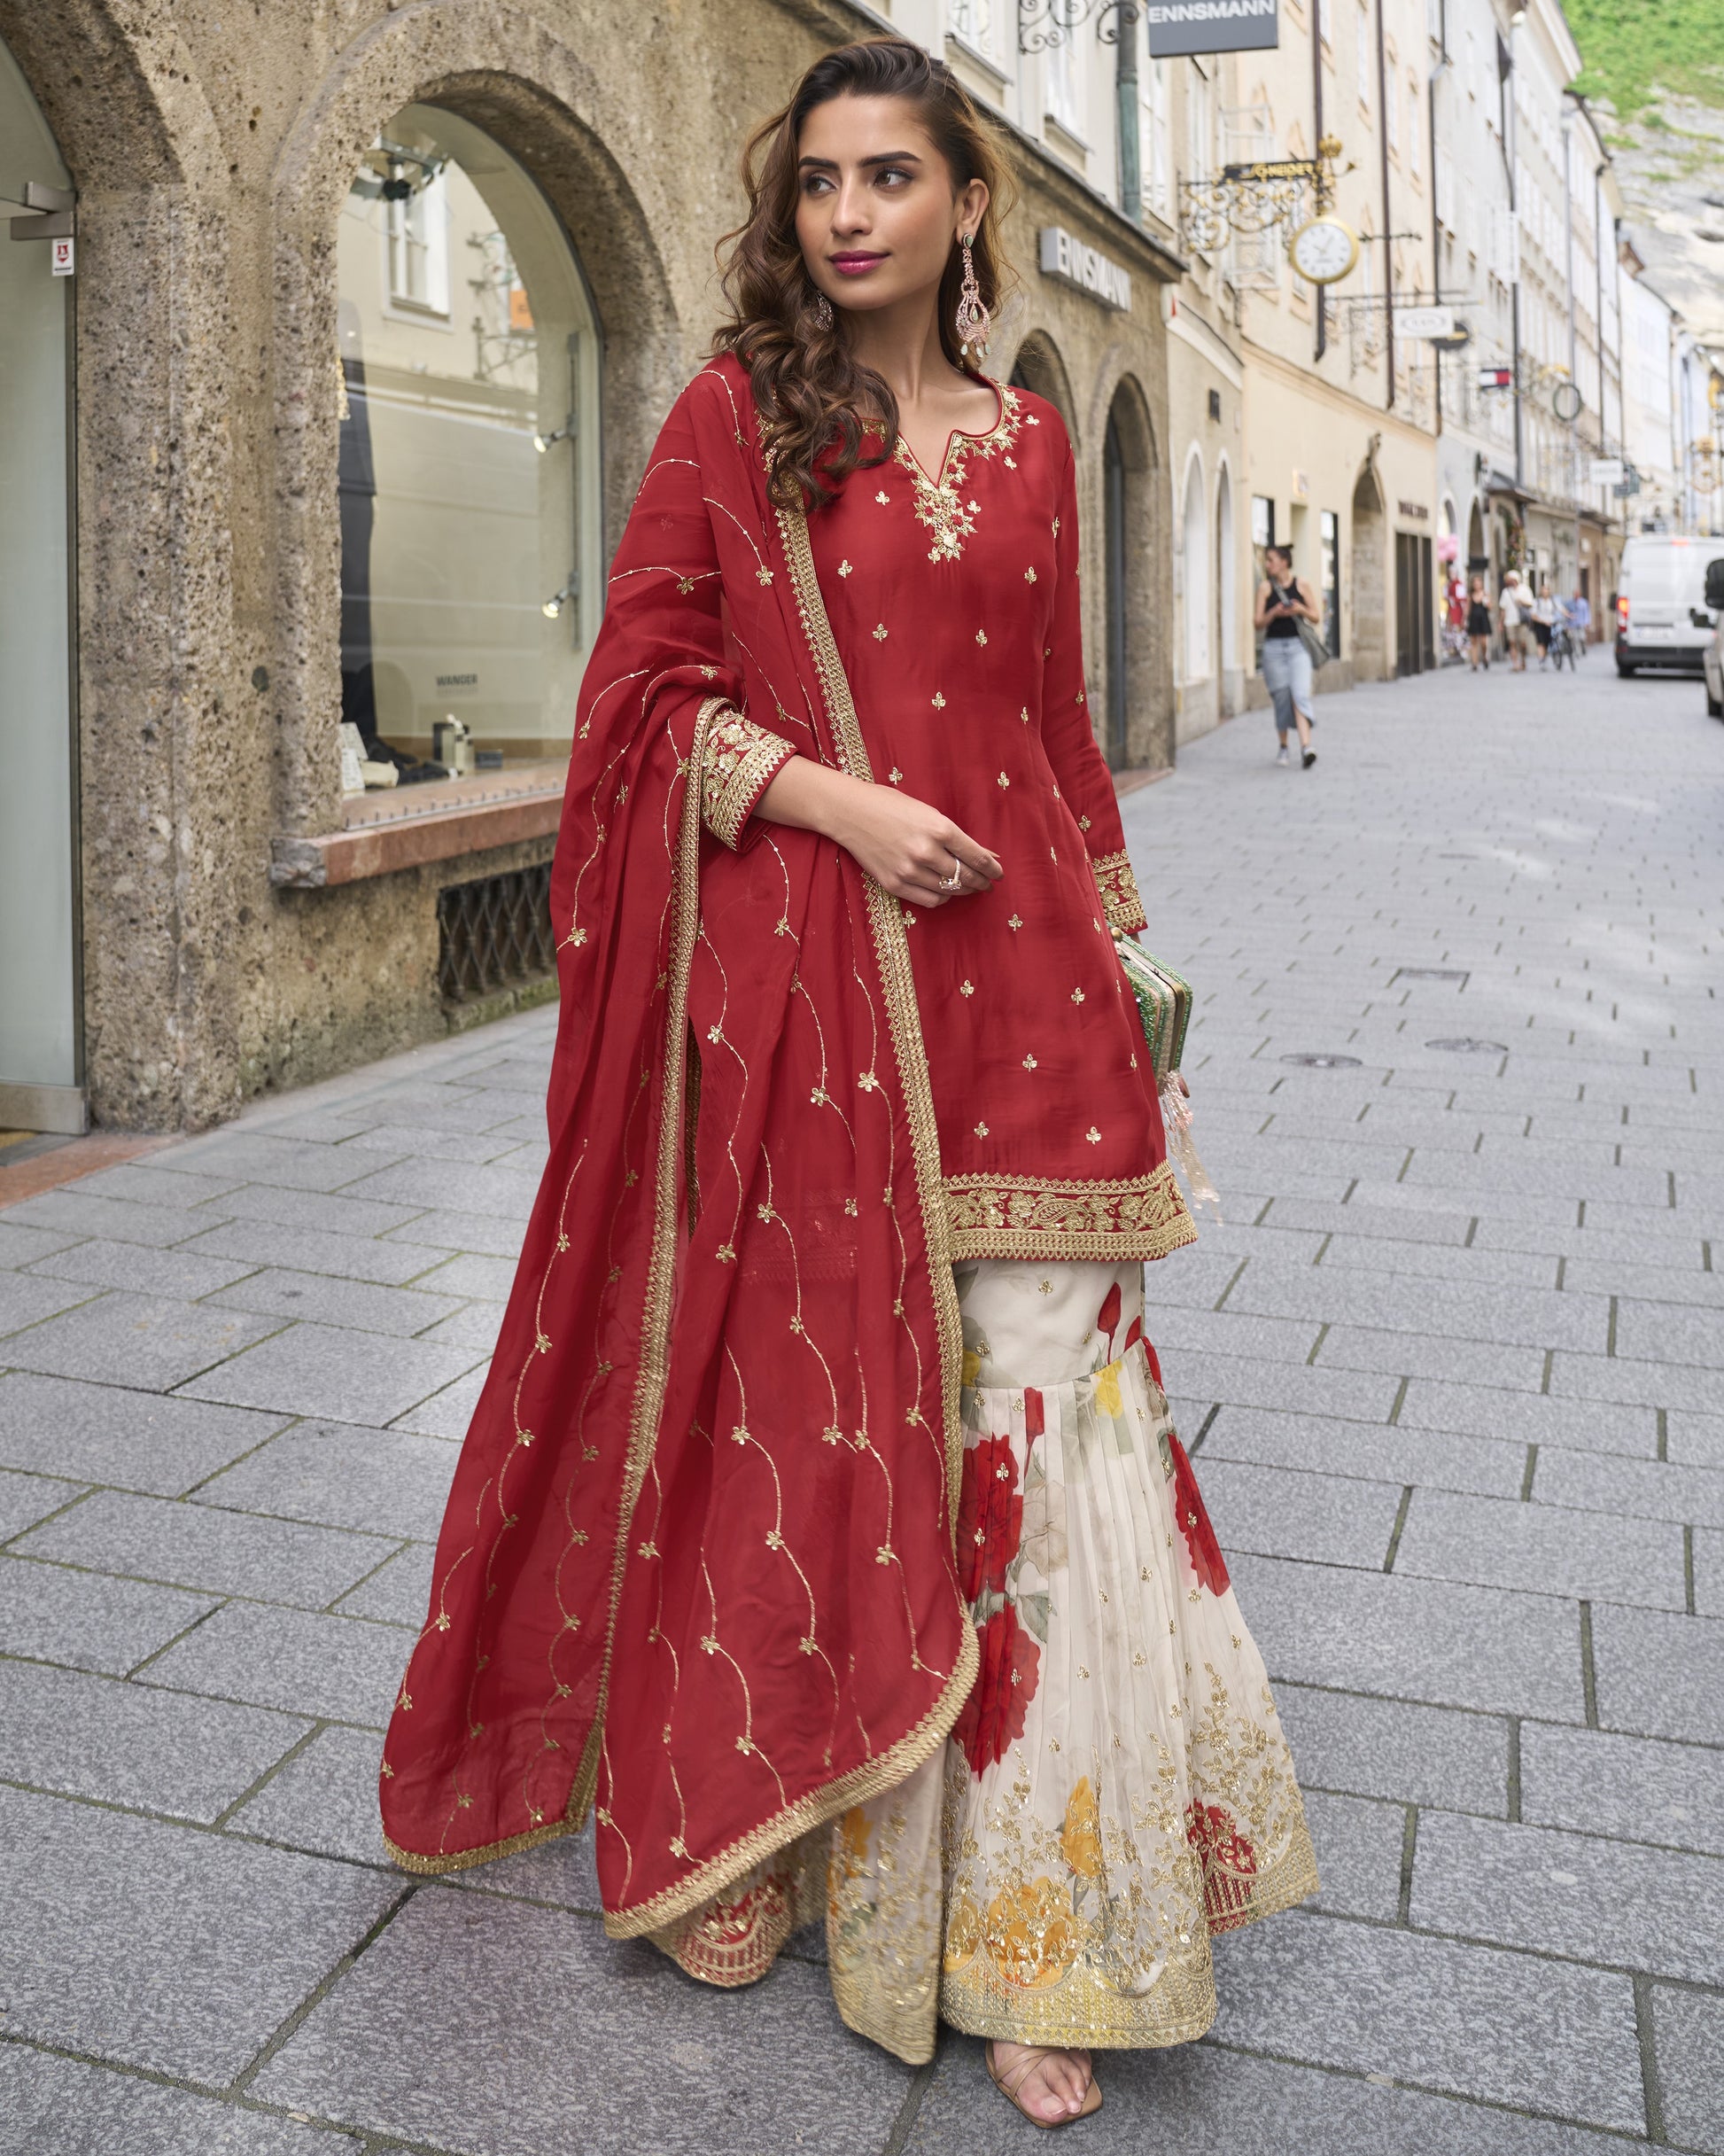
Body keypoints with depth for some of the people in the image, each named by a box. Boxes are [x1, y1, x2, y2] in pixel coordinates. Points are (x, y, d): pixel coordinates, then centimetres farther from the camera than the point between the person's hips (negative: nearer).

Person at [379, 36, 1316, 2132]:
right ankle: (742, 1837, 28)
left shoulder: (1028, 445, 14)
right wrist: (835, 799, -14)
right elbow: (642, 688, 0)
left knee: (1039, 1412, -1)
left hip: (1005, 981, 3)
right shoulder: (733, 417, 5)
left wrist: (1100, 974, 15)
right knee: (791, 1397, 5)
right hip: (793, 979, -2)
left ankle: (1025, 1921, 14)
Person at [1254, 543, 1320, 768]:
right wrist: (1274, 613, -17)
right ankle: (1283, 746, 25)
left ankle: (1306, 747, -25)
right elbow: (1258, 622, 0)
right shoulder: (1265, 587, 3)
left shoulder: (1300, 585, 3)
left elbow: (1315, 617, 9)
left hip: (1298, 645, -1)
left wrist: (1301, 610, -11)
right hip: (1274, 646, 1)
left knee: (1300, 695, -15)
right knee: (1282, 698, 6)